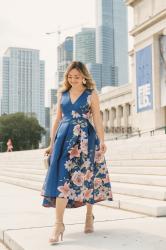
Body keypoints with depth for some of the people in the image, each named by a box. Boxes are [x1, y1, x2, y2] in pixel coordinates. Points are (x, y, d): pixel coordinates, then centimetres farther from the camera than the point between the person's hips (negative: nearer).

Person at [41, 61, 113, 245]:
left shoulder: (91, 94, 3)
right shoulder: (62, 94, 13)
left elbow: (97, 119, -2)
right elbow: (57, 119, 15)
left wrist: (102, 141, -12)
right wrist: (52, 143, 12)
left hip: (85, 138, -2)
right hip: (64, 137, 3)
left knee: (86, 177, 2)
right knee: (62, 176, -8)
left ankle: (89, 217, 22)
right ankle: (59, 224, -7)